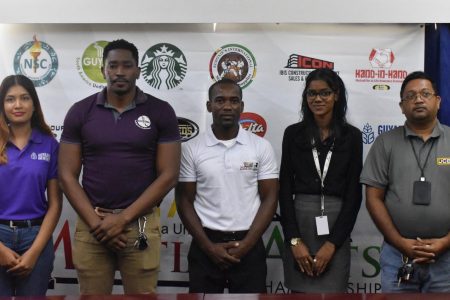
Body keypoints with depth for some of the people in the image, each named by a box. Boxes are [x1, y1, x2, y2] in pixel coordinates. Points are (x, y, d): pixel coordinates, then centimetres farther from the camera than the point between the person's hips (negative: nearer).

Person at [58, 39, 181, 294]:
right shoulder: (80, 112, 2)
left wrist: (123, 218, -11)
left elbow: (168, 175, -5)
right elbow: (68, 175, 1)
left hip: (141, 222, -1)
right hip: (90, 224, 1)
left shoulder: (160, 112, -1)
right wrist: (95, 222, -10)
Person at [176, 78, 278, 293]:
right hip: (206, 246, 0)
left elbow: (269, 199, 0)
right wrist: (208, 246, -8)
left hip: (249, 246, 0)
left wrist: (246, 243, -10)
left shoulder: (261, 147, 1)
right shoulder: (191, 149, 0)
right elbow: (184, 201, 0)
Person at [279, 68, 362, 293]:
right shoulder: (293, 134, 3)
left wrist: (332, 243, -8)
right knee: (301, 291, 6)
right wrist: (294, 239, -8)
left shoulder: (351, 136, 2)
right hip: (299, 223, 1)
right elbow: (285, 189, 1)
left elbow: (354, 193, -1)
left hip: (336, 226, 0)